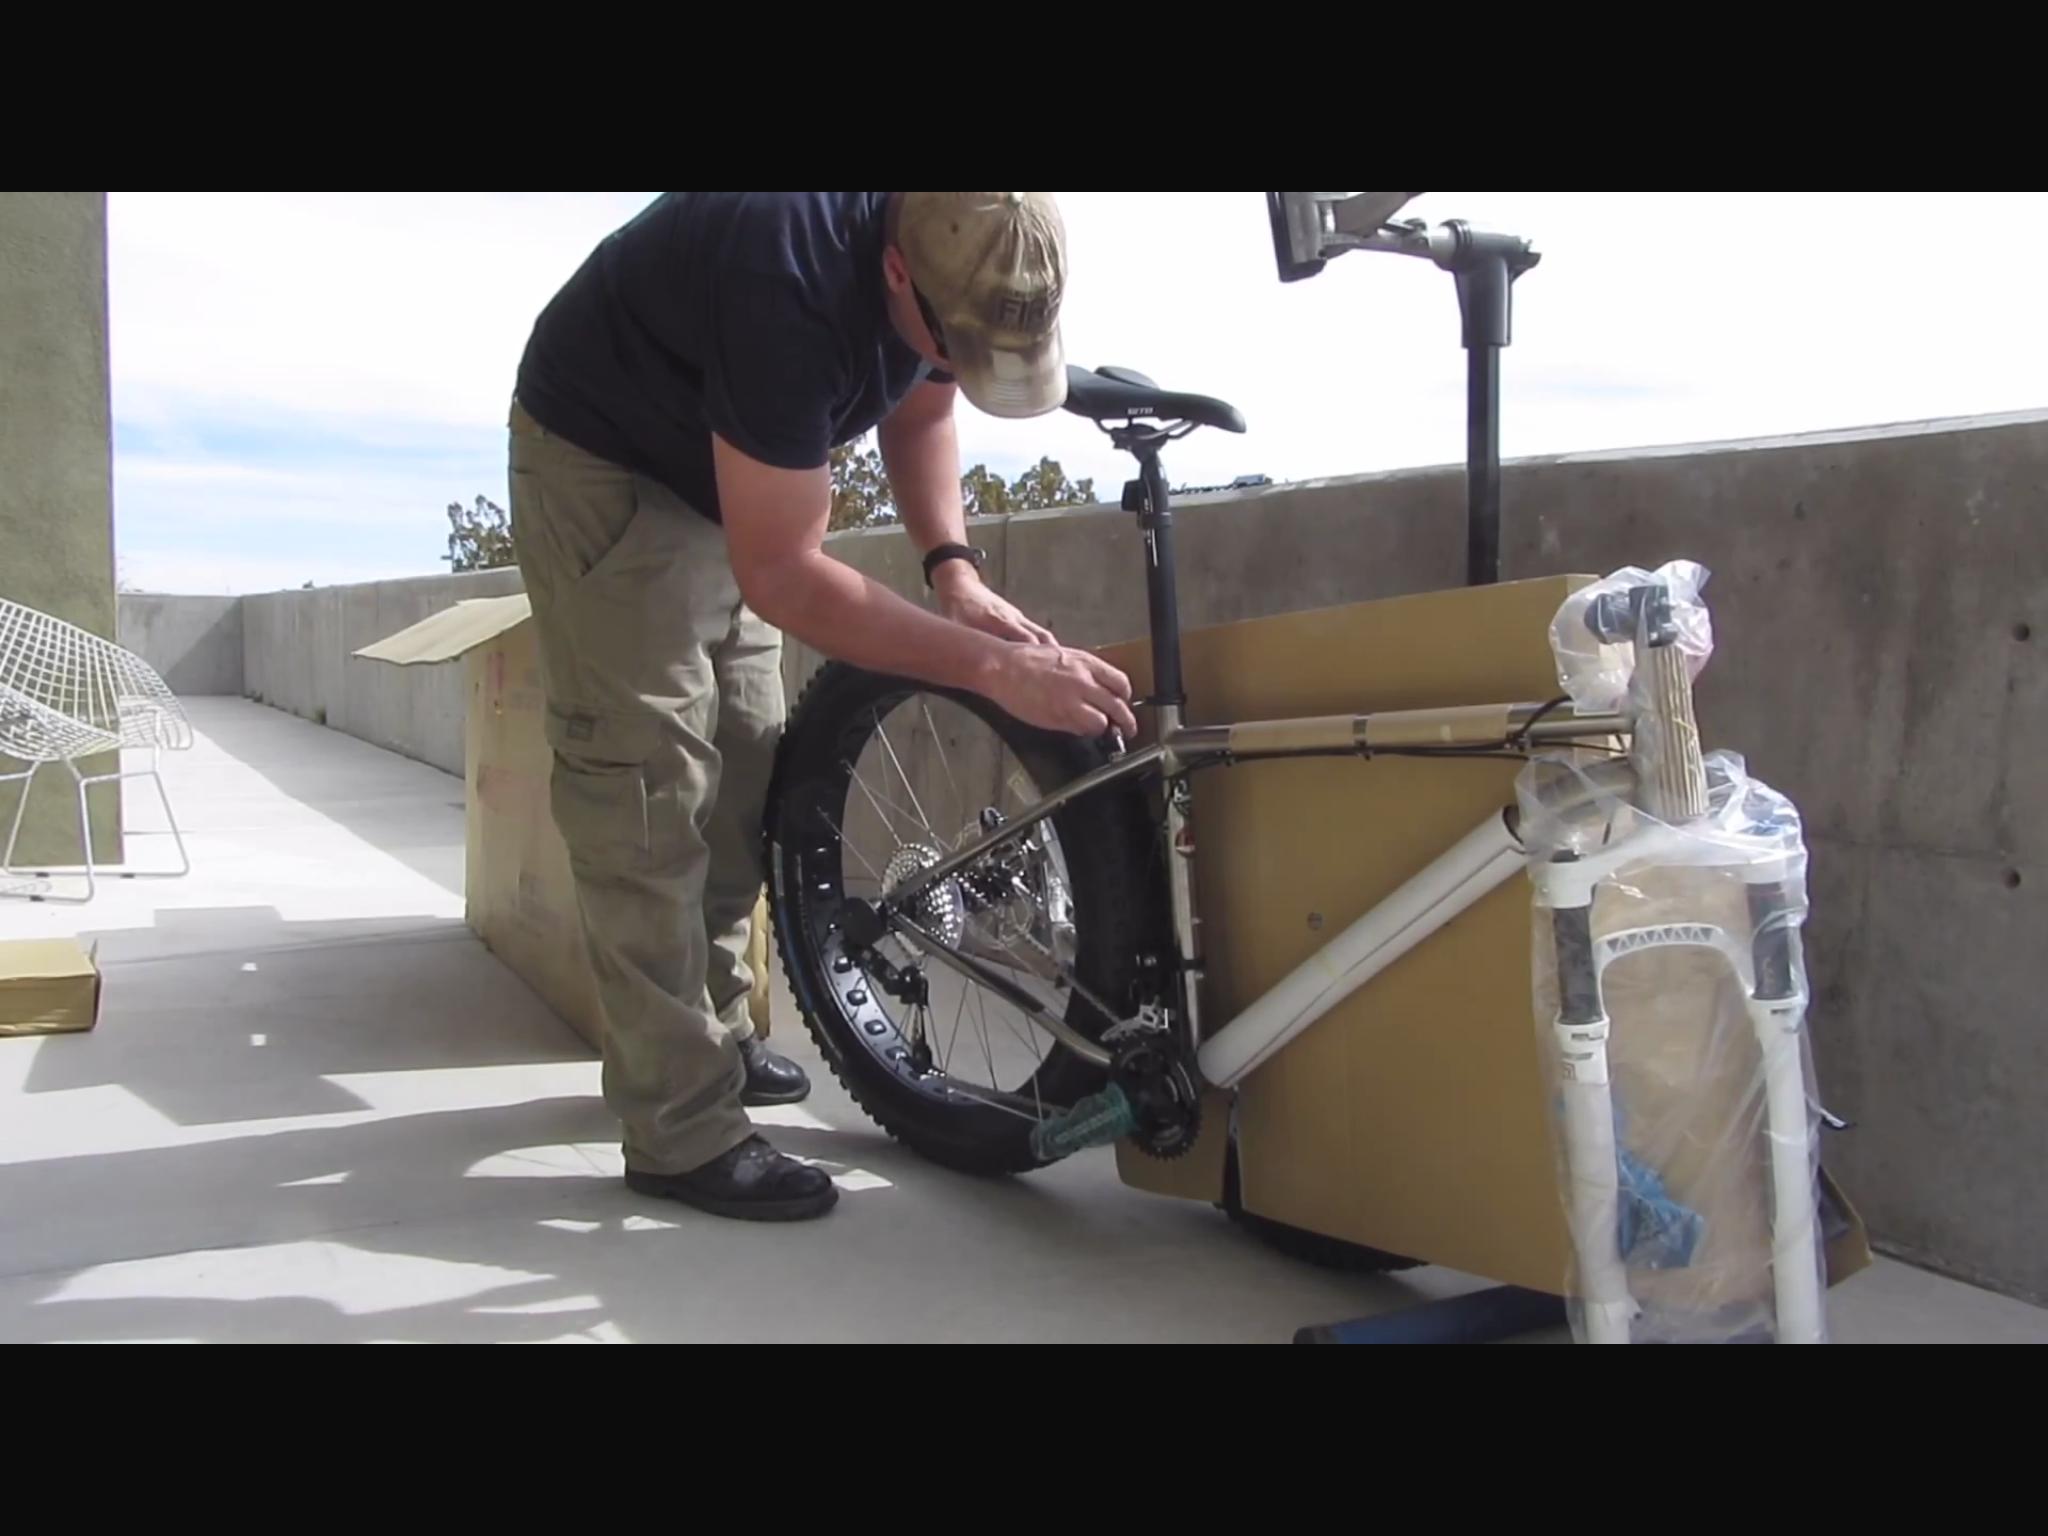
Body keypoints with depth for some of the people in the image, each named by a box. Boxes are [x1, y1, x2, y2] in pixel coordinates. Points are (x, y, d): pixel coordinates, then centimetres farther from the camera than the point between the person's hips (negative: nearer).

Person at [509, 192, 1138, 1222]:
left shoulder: (965, 259, -17)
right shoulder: (790, 280, -40)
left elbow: (917, 411, 3)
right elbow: (782, 576, -38)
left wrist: (951, 567, -15)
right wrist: (996, 669, -39)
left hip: (719, 473, 8)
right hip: (601, 457, -8)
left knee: (744, 772, 9)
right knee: (648, 781, -13)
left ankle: (713, 1027, 25)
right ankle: (681, 1132, -10)